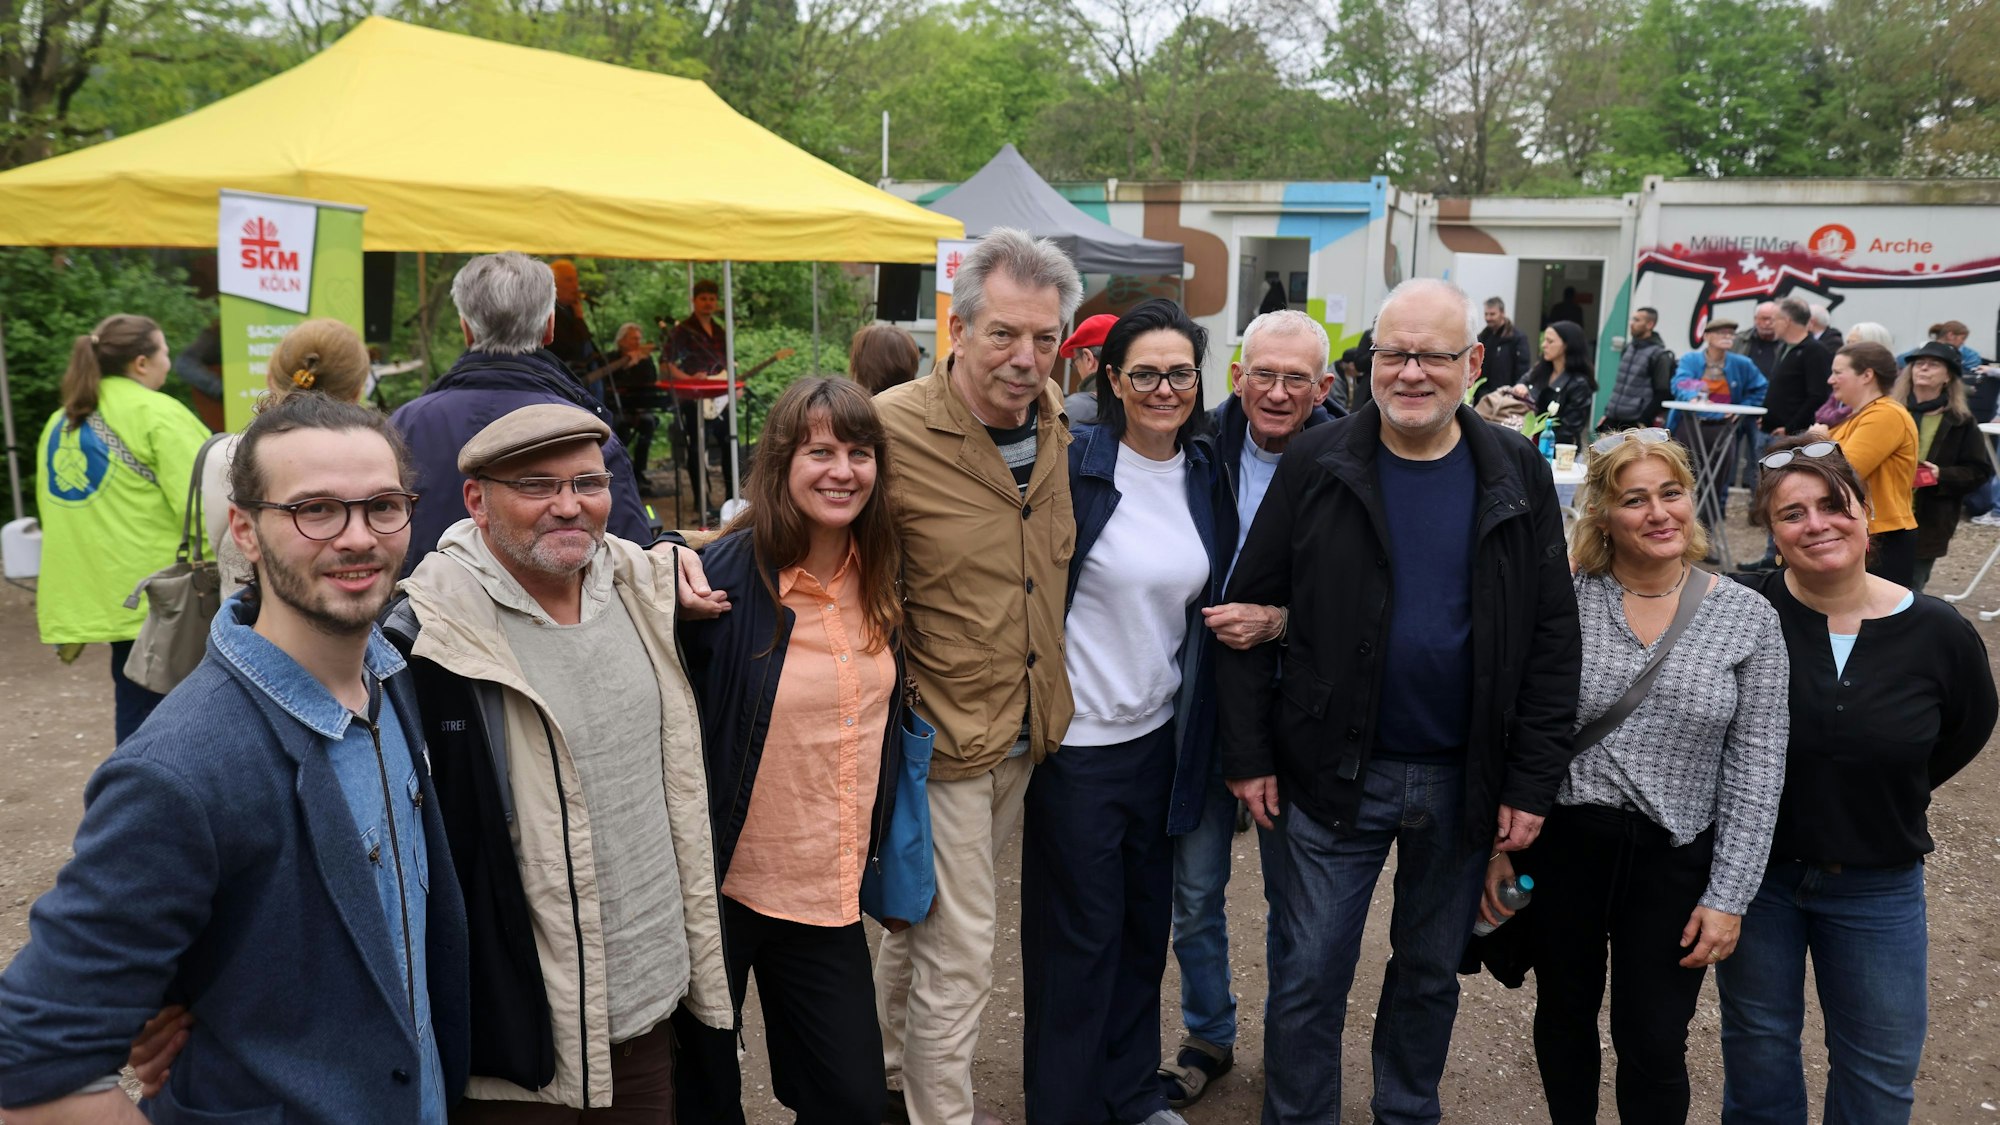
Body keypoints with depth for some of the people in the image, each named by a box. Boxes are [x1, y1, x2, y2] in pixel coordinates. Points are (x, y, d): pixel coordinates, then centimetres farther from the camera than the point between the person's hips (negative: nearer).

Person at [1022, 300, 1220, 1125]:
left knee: (1146, 923, 17)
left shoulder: (1203, 470, 4)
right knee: (1079, 933, 6)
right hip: (1078, 737, -5)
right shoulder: (1072, 466, -13)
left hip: (1160, 732, 6)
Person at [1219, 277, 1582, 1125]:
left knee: (1431, 970, 19)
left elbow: (1551, 636, -1)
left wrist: (1533, 782, -5)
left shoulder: (1518, 475, -2)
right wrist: (1247, 753, -6)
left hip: (1463, 780, 2)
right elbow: (1249, 609, -3)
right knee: (1309, 975, 7)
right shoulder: (1316, 465, -6)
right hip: (1337, 771, -1)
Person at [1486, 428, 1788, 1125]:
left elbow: (1755, 770, -3)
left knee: (1654, 1043, 7)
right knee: (1564, 1014, 18)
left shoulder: (1748, 619, -4)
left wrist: (1728, 896, -5)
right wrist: (1497, 845, -2)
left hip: (1674, 858, 0)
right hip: (1561, 841, 1)